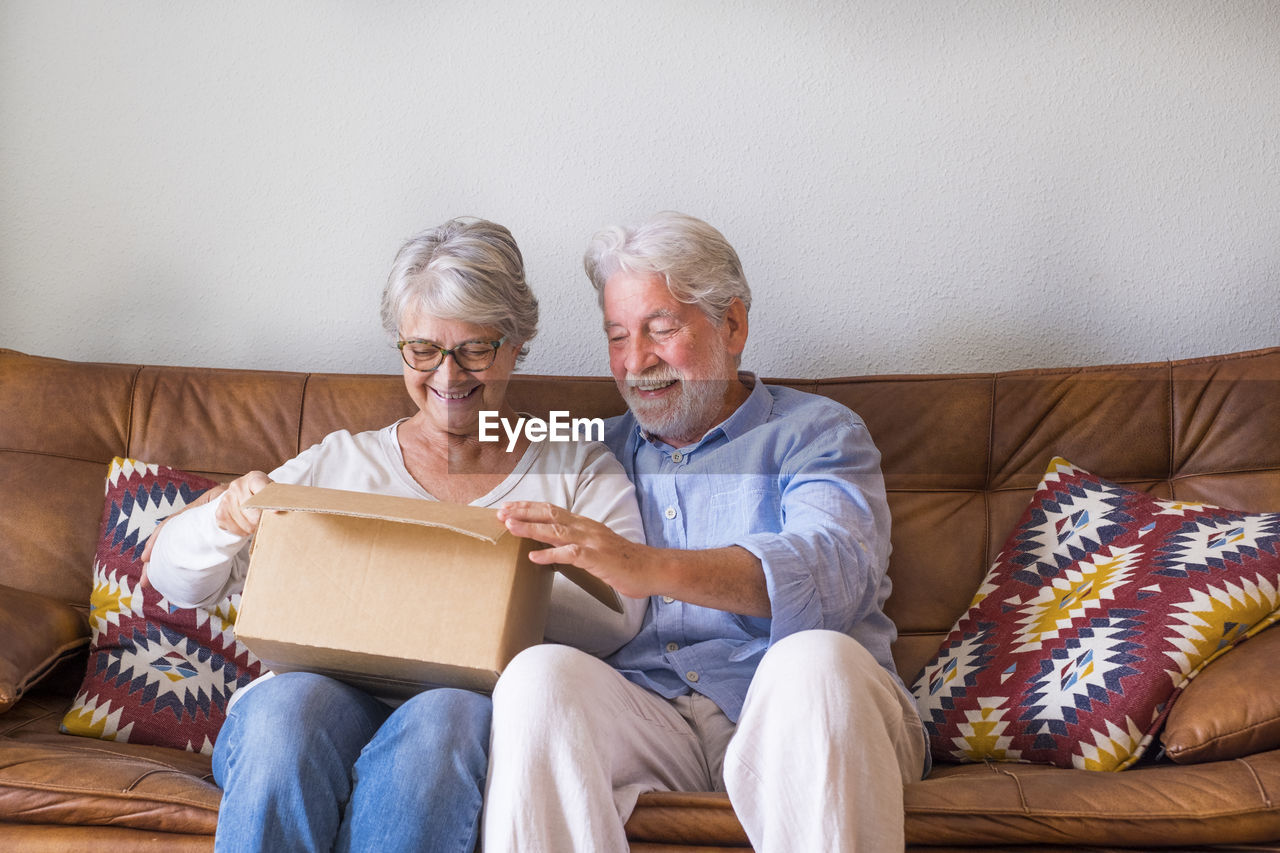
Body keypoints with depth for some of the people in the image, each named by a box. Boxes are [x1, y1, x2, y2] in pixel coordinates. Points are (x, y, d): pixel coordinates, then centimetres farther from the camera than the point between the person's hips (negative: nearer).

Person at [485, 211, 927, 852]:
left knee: (817, 660, -35)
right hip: (645, 714, 2)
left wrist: (652, 568, -30)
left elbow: (831, 570, -13)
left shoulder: (816, 433, 10)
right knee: (540, 674, -28)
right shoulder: (599, 452, 25)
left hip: (788, 710, -2)